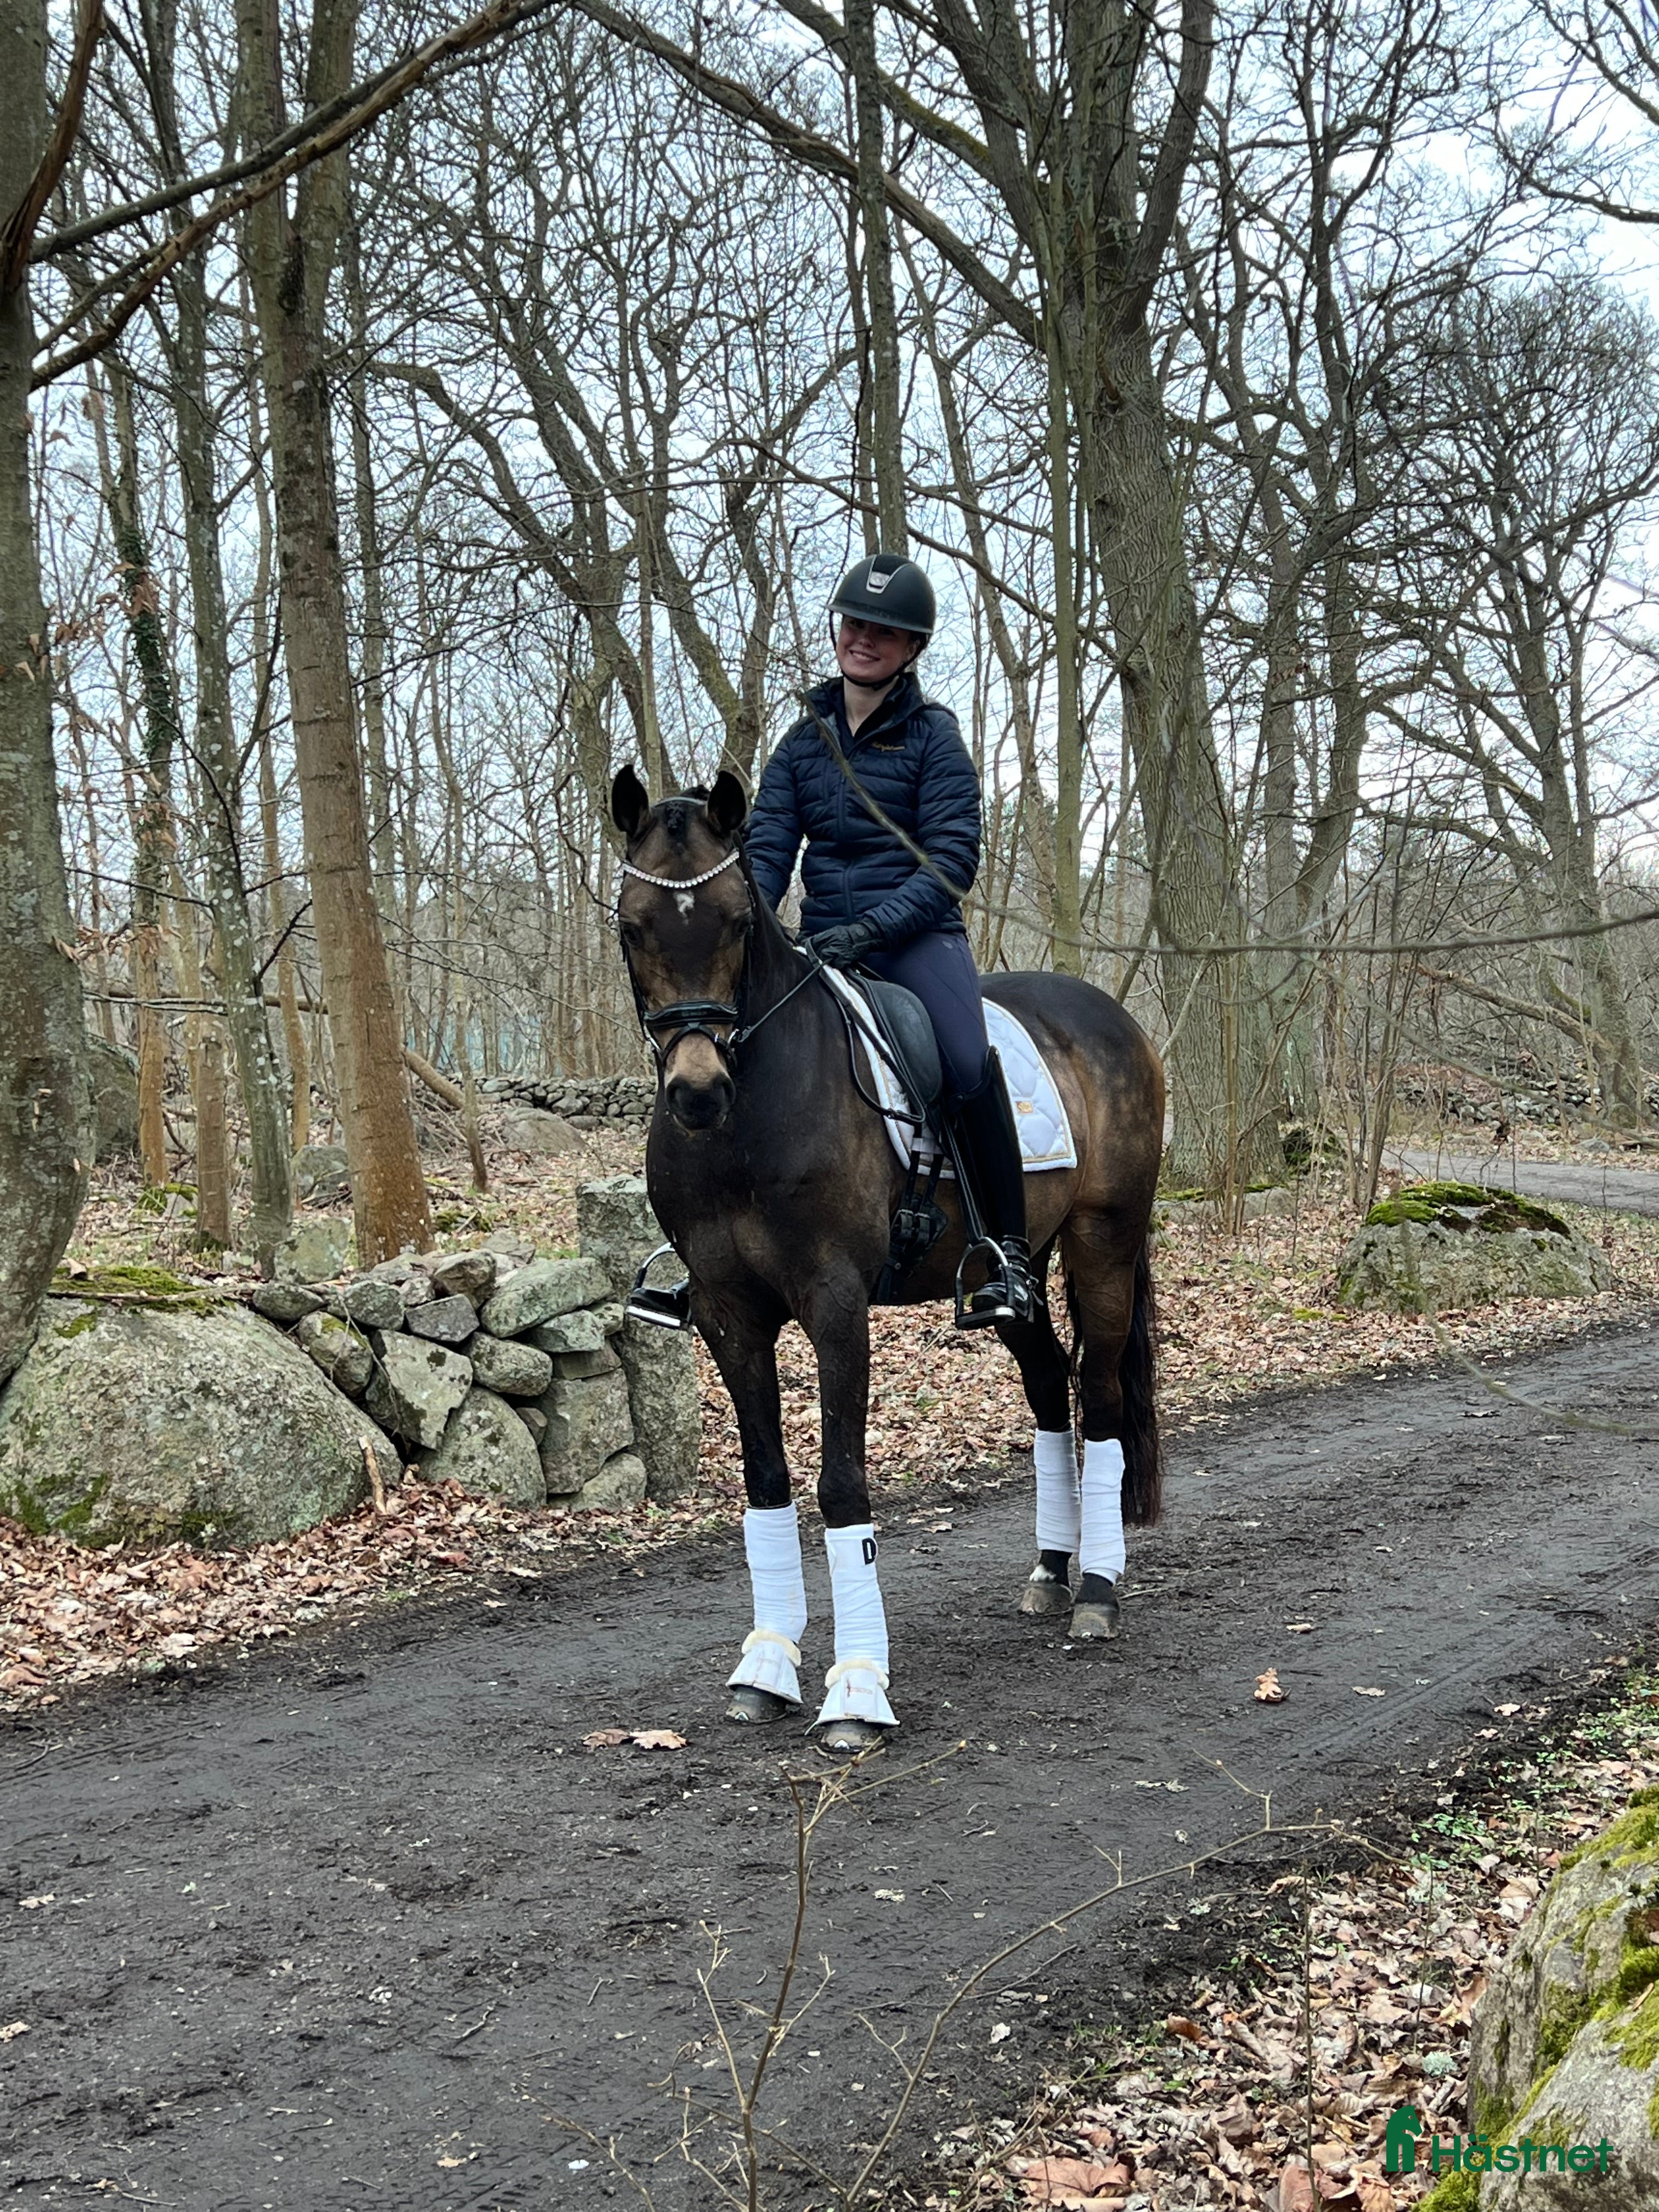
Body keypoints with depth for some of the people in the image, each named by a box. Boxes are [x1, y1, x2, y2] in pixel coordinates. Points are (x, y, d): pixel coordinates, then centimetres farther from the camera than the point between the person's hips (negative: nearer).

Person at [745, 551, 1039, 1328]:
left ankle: (1007, 1252, -18)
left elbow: (952, 860, -9)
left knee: (969, 1063, -30)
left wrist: (869, 928, -21)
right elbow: (766, 851, 6)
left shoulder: (932, 735, 0)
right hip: (824, 943, 5)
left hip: (917, 935, -5)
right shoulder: (803, 743, 13)